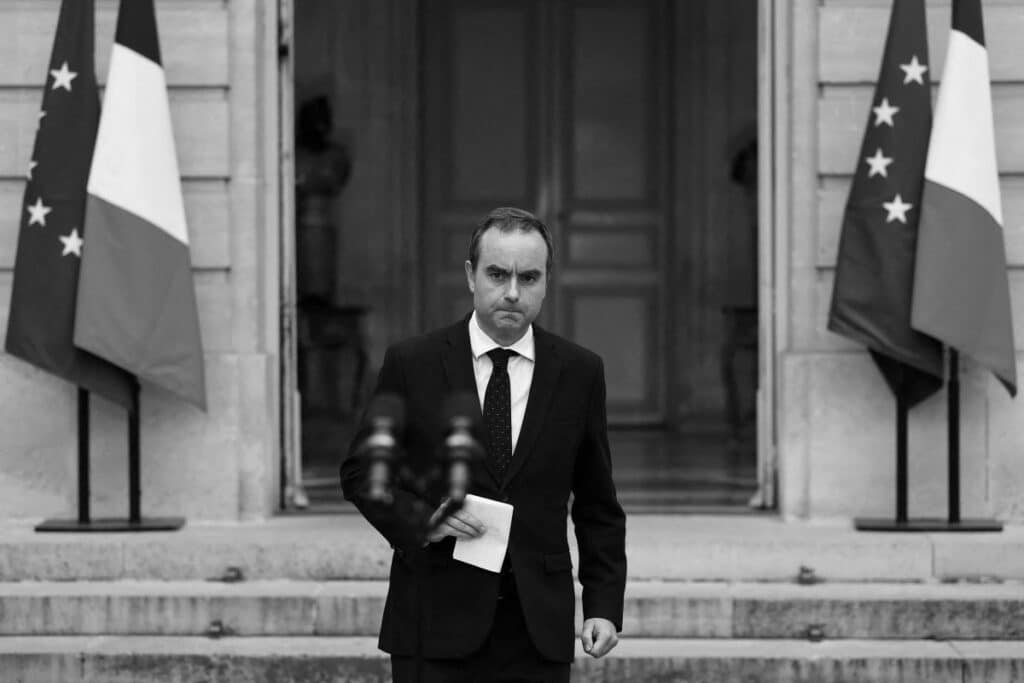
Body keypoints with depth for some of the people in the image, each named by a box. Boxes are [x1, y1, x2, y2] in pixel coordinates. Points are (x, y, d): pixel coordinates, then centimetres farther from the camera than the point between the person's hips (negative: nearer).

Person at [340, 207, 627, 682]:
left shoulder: (579, 372, 5)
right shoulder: (411, 363, 0)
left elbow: (597, 508, 9)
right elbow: (360, 472, 5)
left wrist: (604, 605, 2)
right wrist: (417, 517, -13)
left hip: (537, 633, 1)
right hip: (436, 622, -1)